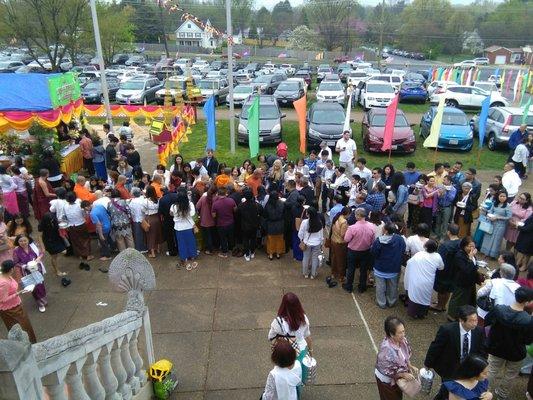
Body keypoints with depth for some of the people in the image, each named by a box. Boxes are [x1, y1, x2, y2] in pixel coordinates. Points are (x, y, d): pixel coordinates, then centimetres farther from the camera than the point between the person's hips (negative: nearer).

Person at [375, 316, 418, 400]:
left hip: (397, 378, 6)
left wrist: (410, 366, -11)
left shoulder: (402, 340, -17)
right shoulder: (387, 349, -39)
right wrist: (403, 375, -22)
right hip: (387, 380, -6)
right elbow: (386, 371, -28)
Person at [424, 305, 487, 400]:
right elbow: (435, 347, -14)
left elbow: (482, 352, 2)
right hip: (448, 368, -4)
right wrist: (428, 364, -3)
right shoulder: (447, 330, -27)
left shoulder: (479, 331, -14)